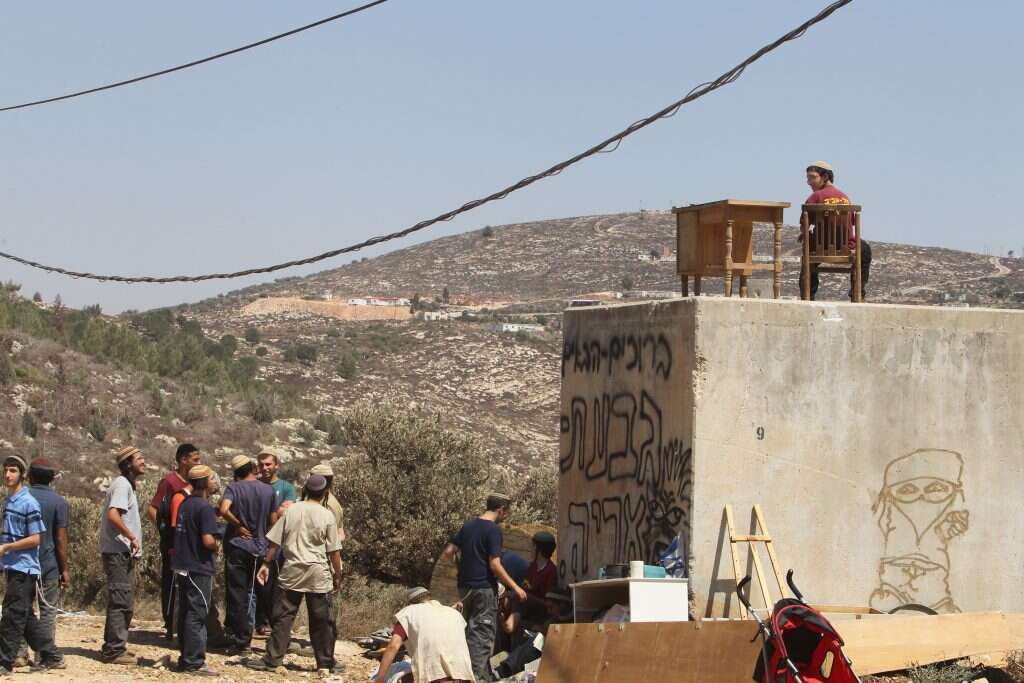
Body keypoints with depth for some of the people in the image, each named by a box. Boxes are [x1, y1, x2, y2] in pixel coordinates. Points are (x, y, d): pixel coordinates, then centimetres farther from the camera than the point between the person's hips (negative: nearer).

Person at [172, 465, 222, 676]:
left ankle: (186, 658, 21)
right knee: (197, 615, -6)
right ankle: (194, 662, -5)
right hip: (199, 569, -9)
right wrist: (217, 546, -2)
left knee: (185, 614, 15)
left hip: (182, 566, 9)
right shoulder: (205, 507, -17)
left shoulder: (184, 504, 10)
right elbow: (208, 540, -24)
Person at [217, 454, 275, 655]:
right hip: (259, 548, 3)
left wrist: (238, 525, -11)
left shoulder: (233, 488, -7)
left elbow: (223, 510, -24)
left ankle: (239, 641, -1)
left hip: (237, 545, -3)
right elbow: (271, 521, 9)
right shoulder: (269, 490, 2)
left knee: (236, 594, 0)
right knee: (250, 593, 14)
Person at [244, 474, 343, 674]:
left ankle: (272, 659, 2)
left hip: (292, 572, 1)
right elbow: (334, 551, -3)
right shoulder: (327, 516, -4)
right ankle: (325, 663, 13)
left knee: (282, 617, 5)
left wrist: (266, 564, 12)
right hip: (319, 575, -1)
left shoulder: (291, 511, 1)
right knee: (322, 621, 7)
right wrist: (338, 576, 6)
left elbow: (274, 542, 3)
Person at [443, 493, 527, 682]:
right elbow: (495, 565, -18)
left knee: (471, 632, 14)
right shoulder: (493, 530, -13)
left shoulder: (468, 526, 10)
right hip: (484, 588, -8)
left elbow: (449, 551, 12)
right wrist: (515, 588, -14)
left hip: (465, 587, 8)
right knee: (483, 636, -4)